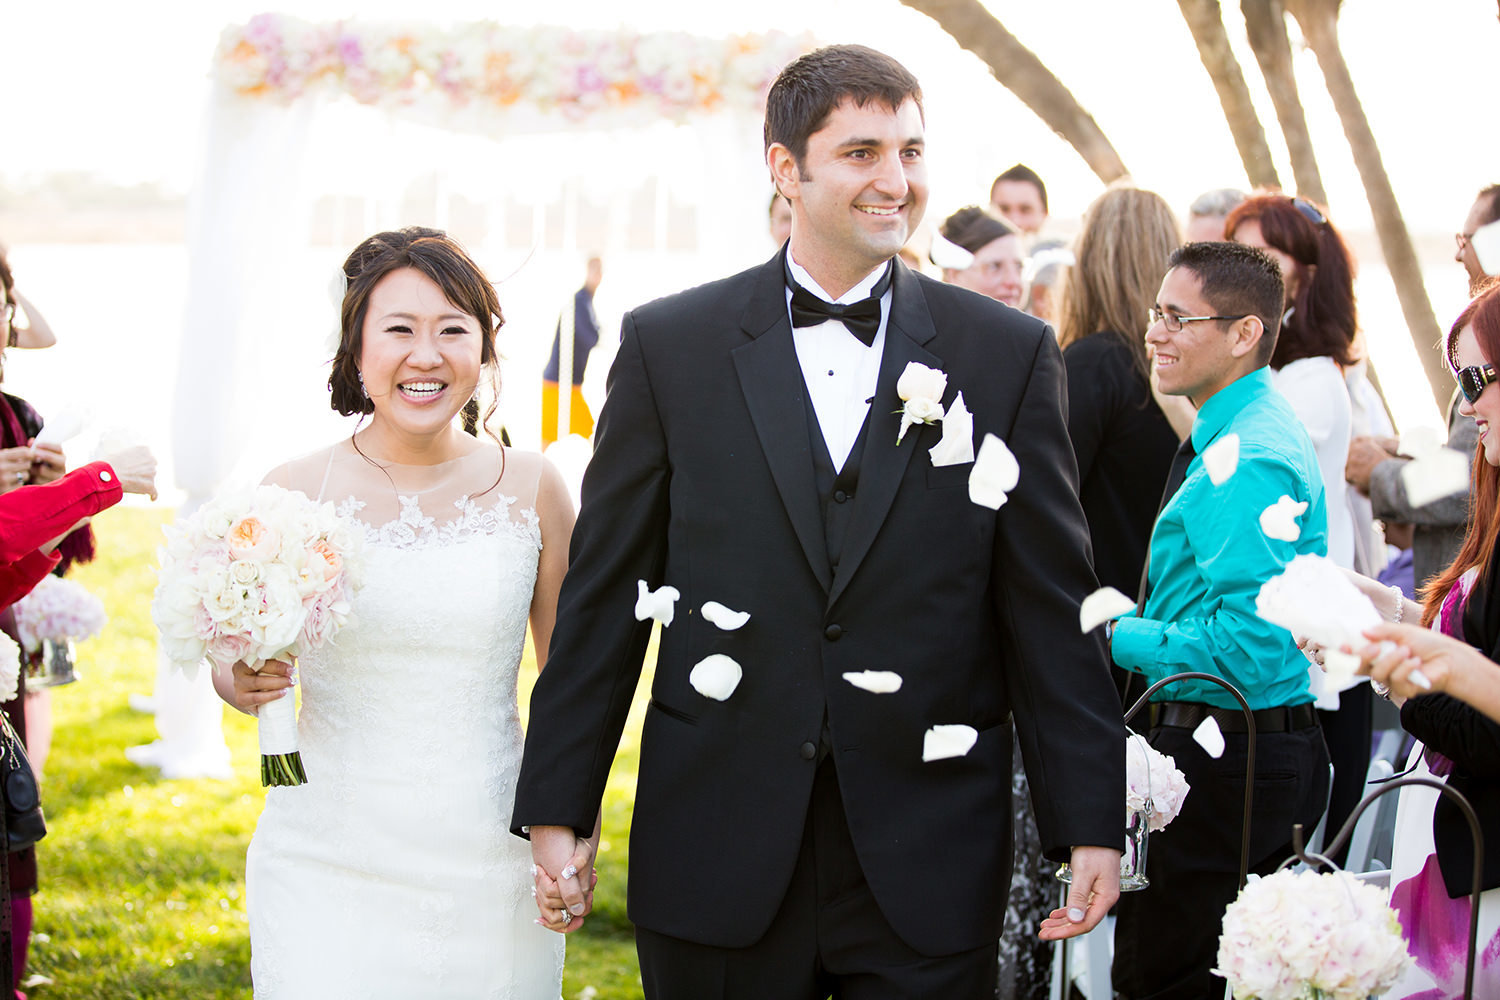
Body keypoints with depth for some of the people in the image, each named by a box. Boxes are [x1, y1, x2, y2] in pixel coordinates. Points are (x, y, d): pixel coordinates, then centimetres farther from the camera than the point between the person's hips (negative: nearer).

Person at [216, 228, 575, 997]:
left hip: (487, 868, 1)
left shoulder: (531, 490, 0)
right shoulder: (293, 493, -3)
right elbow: (234, 664, 9)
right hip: (327, 867, -1)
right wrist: (248, 682, -13)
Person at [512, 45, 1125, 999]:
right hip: (718, 871, 0)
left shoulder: (1009, 354, 3)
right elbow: (604, 596, 4)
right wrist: (557, 810, 2)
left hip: (927, 876, 0)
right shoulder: (670, 345, 3)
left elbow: (1053, 613, 3)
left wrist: (1090, 826, 0)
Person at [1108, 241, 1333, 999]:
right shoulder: (1248, 434, 15)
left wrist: (1121, 638, -14)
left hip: (1222, 762, -11)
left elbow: (1252, 645, -26)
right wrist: (1130, 624, 10)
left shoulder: (1246, 463, -19)